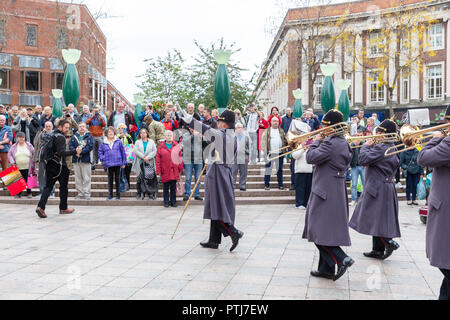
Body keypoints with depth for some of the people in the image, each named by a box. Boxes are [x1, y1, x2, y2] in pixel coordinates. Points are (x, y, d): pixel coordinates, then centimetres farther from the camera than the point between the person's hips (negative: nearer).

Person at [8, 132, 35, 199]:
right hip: (18, 168, 1)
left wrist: (33, 161, 0)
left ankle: (29, 193, 15)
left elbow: (34, 154, 10)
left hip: (27, 168, -1)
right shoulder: (14, 146, 7)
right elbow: (9, 154, 8)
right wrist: (12, 162, -6)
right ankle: (18, 193, 15)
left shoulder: (29, 145, 5)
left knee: (28, 181, 0)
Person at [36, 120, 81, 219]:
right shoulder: (60, 137, -14)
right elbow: (61, 153, -25)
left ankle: (41, 207, -9)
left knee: (48, 186, 7)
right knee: (64, 187, 8)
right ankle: (63, 208, 18)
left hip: (49, 165, 7)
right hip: (59, 165, -7)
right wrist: (75, 152, -29)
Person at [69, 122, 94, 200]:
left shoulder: (89, 136, 3)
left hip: (85, 159, -4)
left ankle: (87, 194, 1)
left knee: (86, 178, -3)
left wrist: (81, 152, -16)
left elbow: (90, 146, -9)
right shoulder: (74, 136, 13)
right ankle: (80, 193, 14)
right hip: (76, 159, 4)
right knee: (78, 178, 7)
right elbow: (70, 145, 2)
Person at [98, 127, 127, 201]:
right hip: (108, 164, 1)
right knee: (110, 179, 8)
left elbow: (123, 152, 3)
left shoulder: (118, 141, 2)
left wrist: (124, 163, 1)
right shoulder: (103, 143, 6)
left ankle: (118, 194, 12)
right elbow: (100, 151, 14)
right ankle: (110, 194, 18)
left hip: (117, 163, -1)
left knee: (117, 179, 4)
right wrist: (102, 159, -4)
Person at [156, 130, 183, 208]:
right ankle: (166, 202, 15)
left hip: (174, 171, 1)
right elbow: (158, 159, 2)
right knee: (166, 187, 6)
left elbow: (180, 157, 8)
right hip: (165, 171, -1)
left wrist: (180, 169, 4)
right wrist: (158, 171, -4)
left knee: (173, 187, 6)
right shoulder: (161, 146, 3)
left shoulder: (177, 146, 8)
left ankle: (173, 202, 15)